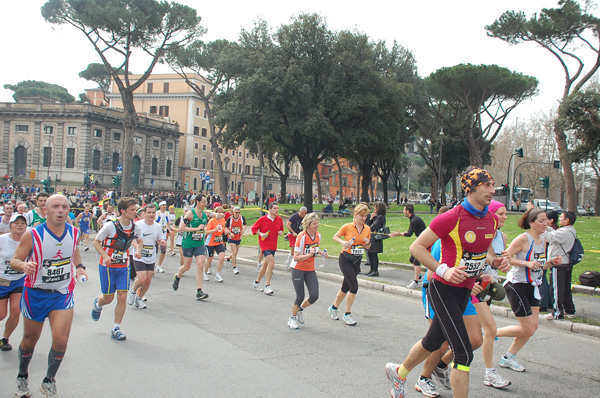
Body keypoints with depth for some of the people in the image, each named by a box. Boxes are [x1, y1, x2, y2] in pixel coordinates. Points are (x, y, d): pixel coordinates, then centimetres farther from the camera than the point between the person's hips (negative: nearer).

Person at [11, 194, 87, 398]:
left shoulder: (73, 232, -6)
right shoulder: (33, 235, -17)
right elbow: (14, 260, -10)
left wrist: (79, 266, 0)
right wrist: (24, 265, -32)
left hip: (63, 293, 2)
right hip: (36, 293, -2)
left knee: (61, 340, -10)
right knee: (30, 341, 13)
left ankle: (49, 381, 15)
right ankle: (22, 377, 41)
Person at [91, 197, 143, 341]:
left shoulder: (135, 227, -4)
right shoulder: (110, 225, -18)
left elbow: (140, 241, 16)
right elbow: (96, 242, -8)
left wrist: (138, 251, -5)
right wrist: (105, 256, -23)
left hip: (124, 266, 4)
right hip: (108, 265, -3)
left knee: (122, 297, -4)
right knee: (108, 298, 4)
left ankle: (116, 329, 8)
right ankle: (98, 304, 42)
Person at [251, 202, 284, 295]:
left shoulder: (279, 219, 4)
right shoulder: (263, 219, -10)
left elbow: (281, 229, 20)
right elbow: (253, 228, 0)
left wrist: (281, 232, -2)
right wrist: (261, 234, -15)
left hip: (273, 245, 6)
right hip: (264, 244, -6)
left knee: (266, 264, 15)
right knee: (271, 263, -20)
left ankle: (257, 282, 34)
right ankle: (267, 286, -13)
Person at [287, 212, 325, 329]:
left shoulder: (318, 235, -2)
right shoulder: (301, 237, -21)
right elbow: (296, 257, -21)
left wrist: (320, 252, -3)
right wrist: (309, 254, -35)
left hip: (310, 269, 5)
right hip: (298, 269, -5)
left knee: (314, 295, -6)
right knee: (300, 297, -5)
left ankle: (300, 309, 24)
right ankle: (292, 318, 20)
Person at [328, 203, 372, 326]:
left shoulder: (367, 229, 4)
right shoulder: (347, 227, -10)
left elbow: (367, 247, 15)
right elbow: (335, 236, 2)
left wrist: (368, 243, -8)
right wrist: (343, 242, -16)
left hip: (357, 260, 5)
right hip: (345, 259, -5)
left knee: (346, 287, 12)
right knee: (354, 286, -14)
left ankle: (333, 308, 34)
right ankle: (347, 314, 0)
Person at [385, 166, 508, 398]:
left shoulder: (492, 220, 3)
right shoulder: (451, 218, -19)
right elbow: (416, 247, -14)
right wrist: (443, 270, -25)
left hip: (465, 291, 8)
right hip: (443, 290, -8)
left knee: (433, 342, 22)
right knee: (464, 353, -12)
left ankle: (399, 372, 48)